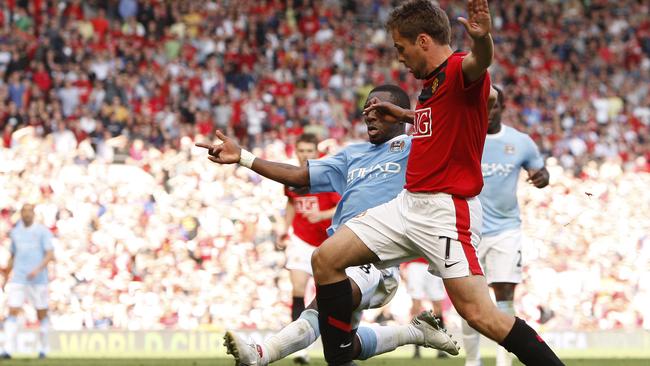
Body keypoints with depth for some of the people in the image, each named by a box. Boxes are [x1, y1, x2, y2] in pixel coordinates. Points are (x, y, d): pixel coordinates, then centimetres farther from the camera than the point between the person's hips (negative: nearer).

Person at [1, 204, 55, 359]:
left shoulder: (43, 231, -1)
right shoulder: (15, 232, 10)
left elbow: (50, 255, -9)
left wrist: (38, 270, -24)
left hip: (38, 280, -2)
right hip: (18, 280, 2)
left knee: (42, 314, 6)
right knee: (12, 312, -11)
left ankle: (43, 348, 22)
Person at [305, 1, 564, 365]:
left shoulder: (460, 71, -13)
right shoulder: (432, 81, 15)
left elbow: (478, 63, -40)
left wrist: (482, 38, -61)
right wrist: (399, 113, 42)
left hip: (447, 209, -10)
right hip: (410, 203, 10)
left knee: (480, 314, -19)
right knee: (326, 259, 5)